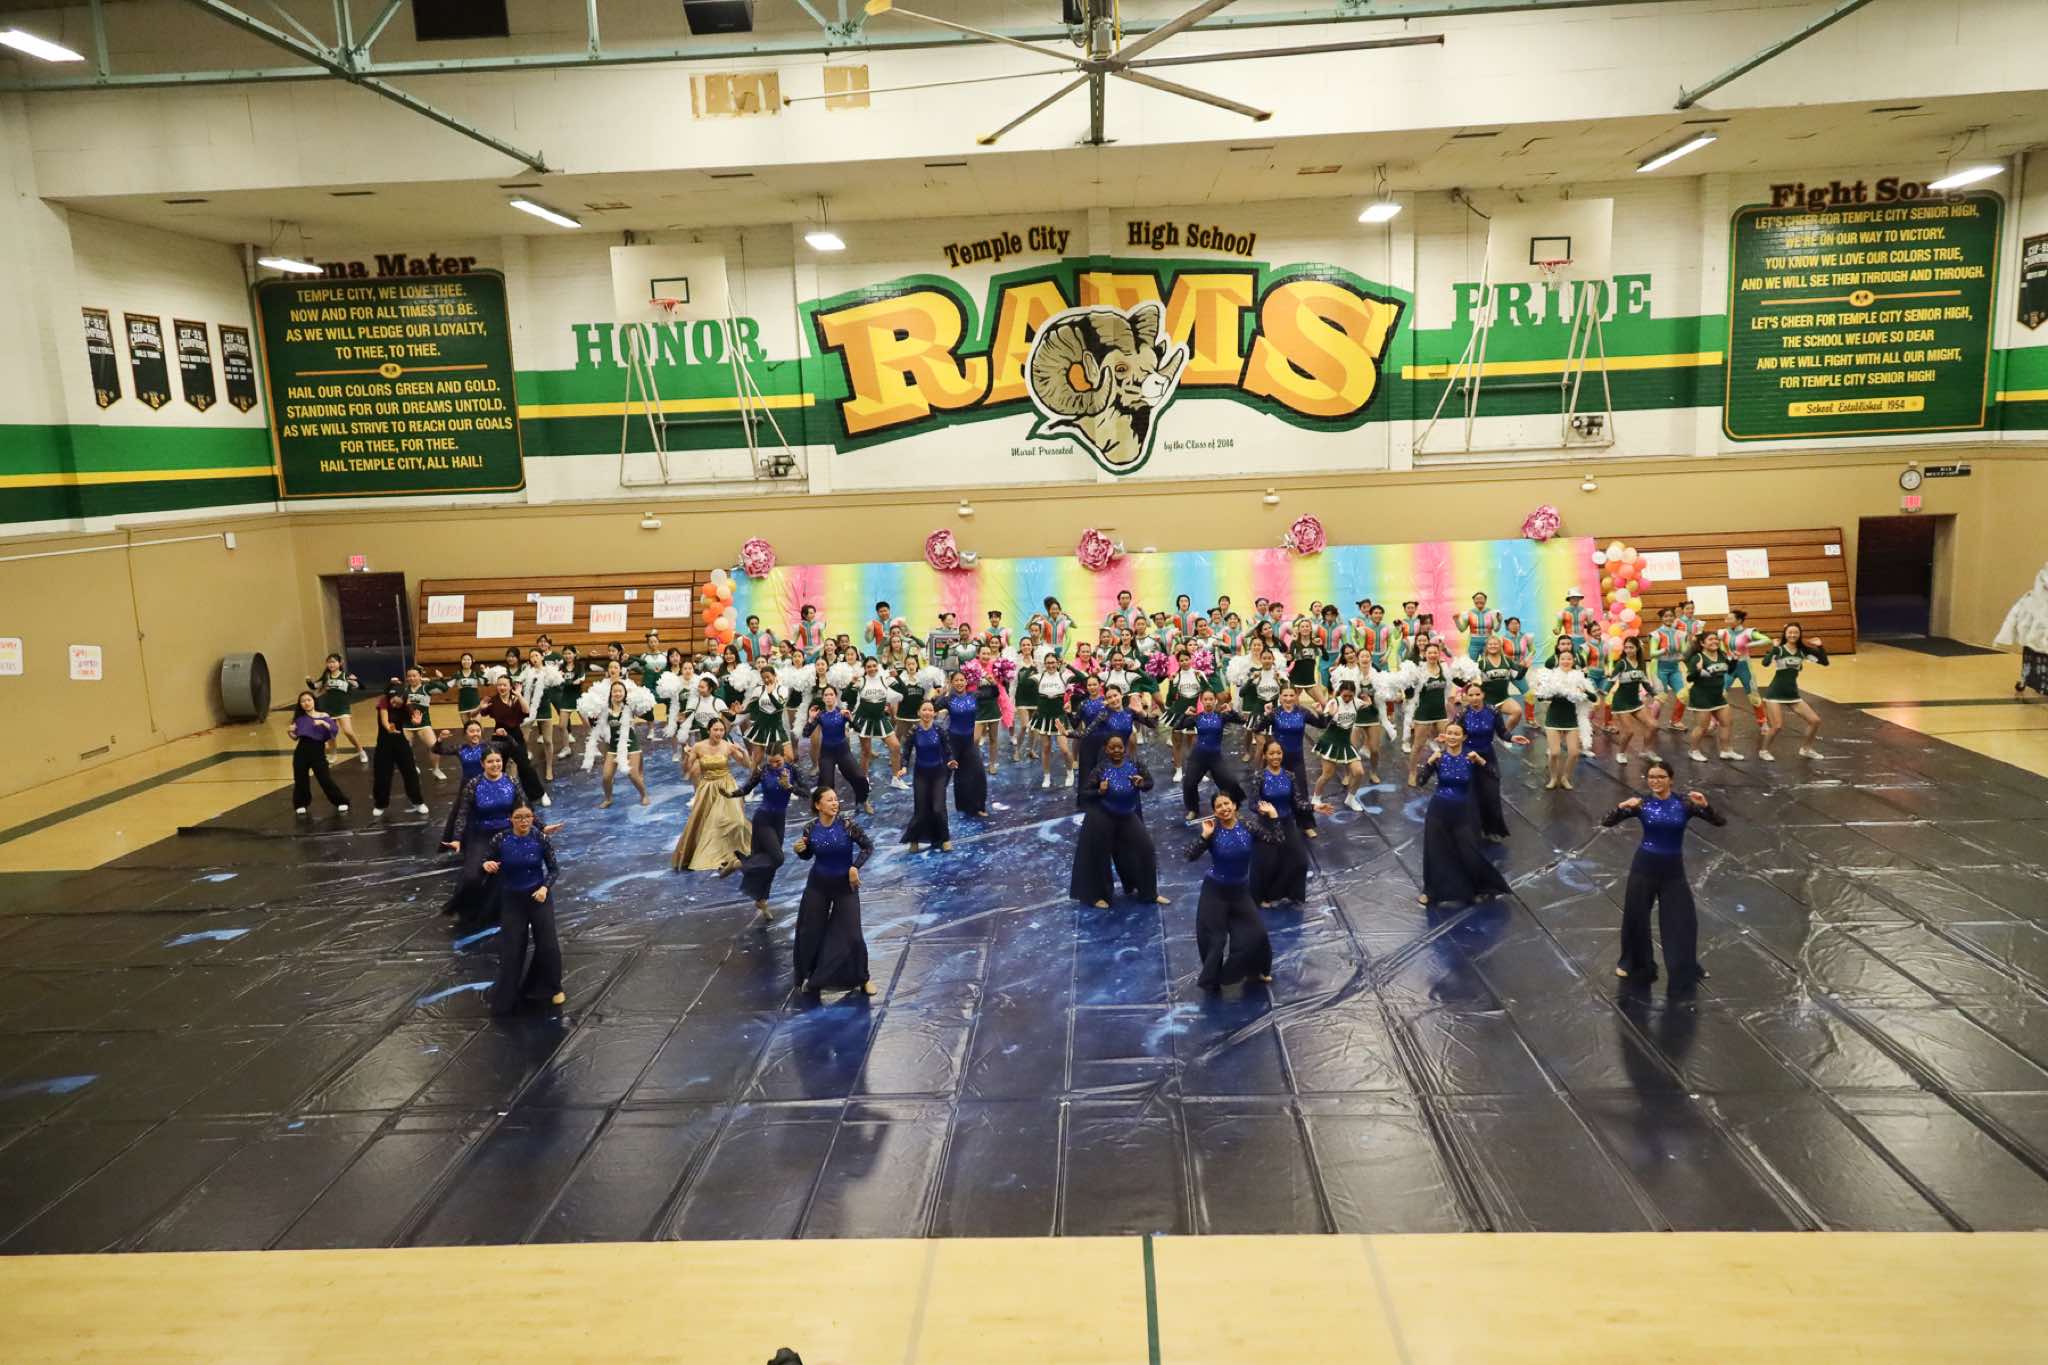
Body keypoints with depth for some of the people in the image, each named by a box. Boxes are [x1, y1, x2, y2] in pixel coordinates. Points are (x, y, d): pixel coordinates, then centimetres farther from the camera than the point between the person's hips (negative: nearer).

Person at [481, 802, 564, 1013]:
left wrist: (545, 888, -21)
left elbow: (553, 868, -4)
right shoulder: (500, 839, -12)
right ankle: (506, 996, 25)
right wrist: (487, 865, -25)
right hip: (512, 899, 0)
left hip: (538, 896, 0)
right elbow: (490, 866, -1)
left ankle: (551, 988, 26)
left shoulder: (540, 838, -12)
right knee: (511, 949, 4)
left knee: (548, 945, 1)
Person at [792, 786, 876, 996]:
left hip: (845, 884, -2)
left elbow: (868, 846, -12)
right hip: (818, 885, 2)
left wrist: (855, 867, -21)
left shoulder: (847, 825, -18)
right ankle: (809, 976, 35)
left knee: (851, 935, 0)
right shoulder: (810, 829, -11)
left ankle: (862, 979, 20)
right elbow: (808, 856, 6)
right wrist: (800, 850, -15)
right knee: (809, 931, 12)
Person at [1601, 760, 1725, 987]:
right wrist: (1622, 807, -29)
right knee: (1636, 918, 10)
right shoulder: (1641, 805, -8)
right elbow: (1606, 822, -12)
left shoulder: (1684, 804, -6)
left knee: (1683, 919, 11)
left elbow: (1721, 821, -7)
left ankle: (1687, 967, 33)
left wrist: (1705, 805, -24)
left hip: (1673, 869, 1)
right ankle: (1632, 964, 33)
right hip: (1644, 866, -1)